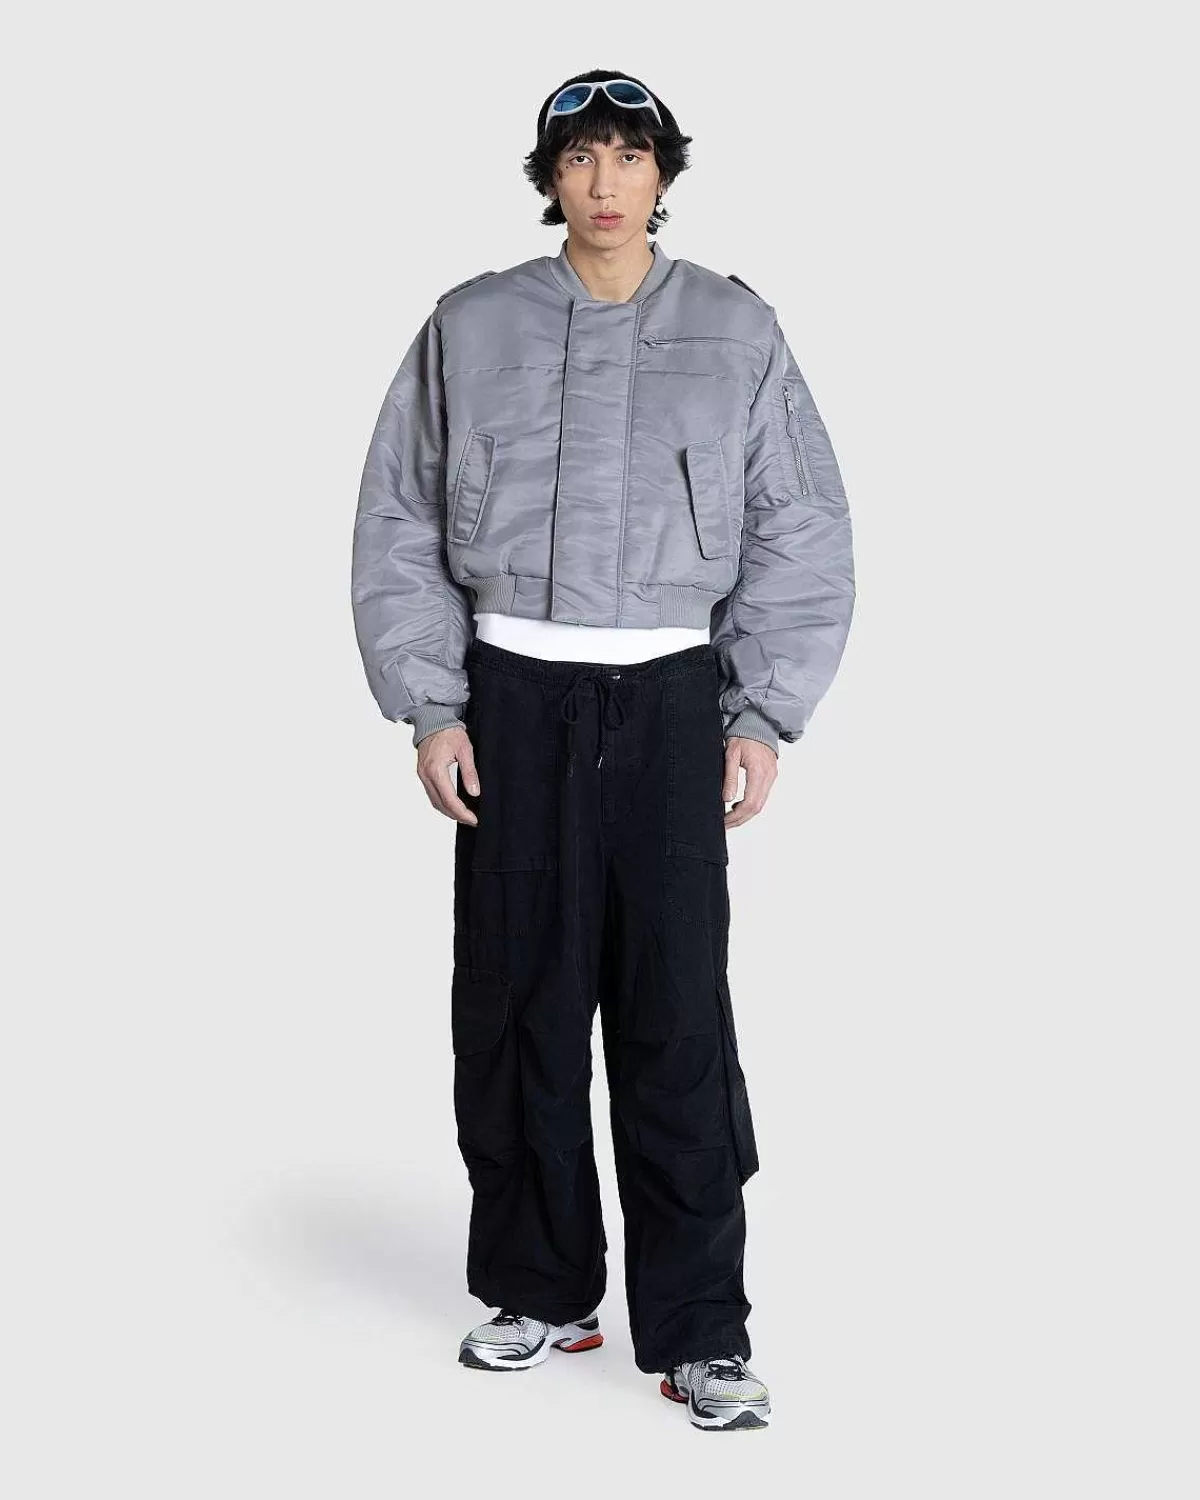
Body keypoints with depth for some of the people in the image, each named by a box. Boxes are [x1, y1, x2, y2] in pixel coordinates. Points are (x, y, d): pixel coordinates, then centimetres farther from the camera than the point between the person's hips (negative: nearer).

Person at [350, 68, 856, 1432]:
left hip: (671, 701, -1)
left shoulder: (736, 331, 5)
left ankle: (699, 1331, 4)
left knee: (677, 1013, -4)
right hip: (514, 698, 1)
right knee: (517, 1001, 5)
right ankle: (538, 1289, 19)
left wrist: (762, 718, -2)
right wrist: (431, 709, 0)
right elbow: (399, 526, 7)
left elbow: (801, 536, 4)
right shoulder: (472, 328, 6)